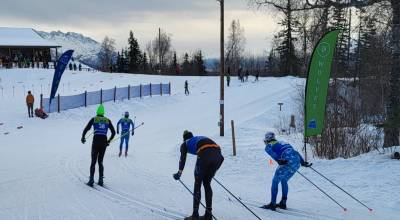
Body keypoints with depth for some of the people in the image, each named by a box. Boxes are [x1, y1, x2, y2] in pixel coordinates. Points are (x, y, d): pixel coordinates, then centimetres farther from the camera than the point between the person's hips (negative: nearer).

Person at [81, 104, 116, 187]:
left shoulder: (94, 119, 4)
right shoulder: (108, 120, 10)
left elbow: (86, 129, -2)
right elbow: (113, 132, 10)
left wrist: (83, 138, 14)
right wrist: (109, 141, 23)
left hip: (96, 142, -2)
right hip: (104, 142, 2)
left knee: (93, 161, 3)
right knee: (100, 161, 14)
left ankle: (91, 180, -5)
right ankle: (100, 180, 7)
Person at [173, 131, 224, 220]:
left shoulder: (185, 144, 26)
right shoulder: (200, 138, 39)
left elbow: (183, 158, 6)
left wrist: (180, 172, -4)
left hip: (205, 154, -5)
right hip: (217, 154, 5)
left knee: (197, 184, 11)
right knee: (207, 183, 18)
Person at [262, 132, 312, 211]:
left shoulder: (268, 146, 16)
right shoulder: (281, 143, 35)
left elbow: (272, 153, -8)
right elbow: (295, 152, 27)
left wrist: (278, 160, -24)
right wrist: (303, 162, 22)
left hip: (288, 162, -7)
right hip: (297, 162, 7)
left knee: (275, 181, 10)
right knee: (284, 181, 25)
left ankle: (272, 204, 7)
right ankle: (283, 203, 26)